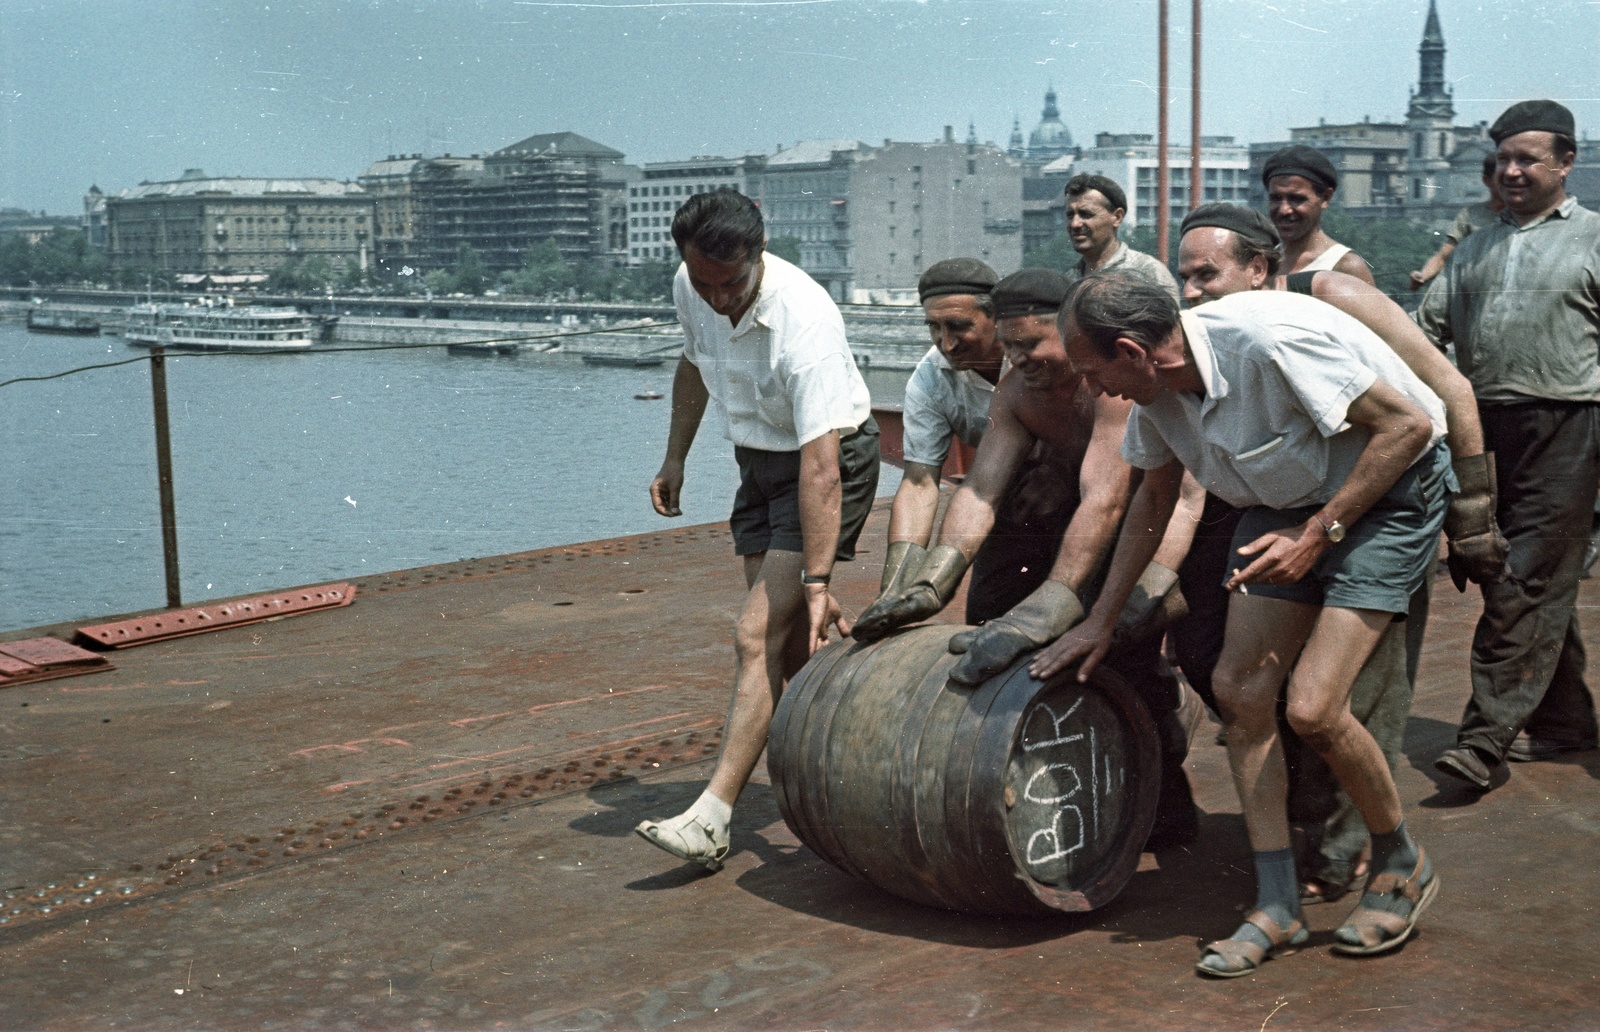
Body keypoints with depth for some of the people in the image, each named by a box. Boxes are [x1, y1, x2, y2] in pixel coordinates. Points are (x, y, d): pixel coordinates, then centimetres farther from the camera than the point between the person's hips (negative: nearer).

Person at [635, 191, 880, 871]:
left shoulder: (805, 319, -33)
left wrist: (818, 582, -41)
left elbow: (820, 463, -38)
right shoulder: (689, 289, -10)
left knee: (759, 635, -17)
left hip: (827, 465, -7)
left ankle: (710, 820, -17)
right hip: (757, 462, 7)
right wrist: (675, 457, 17)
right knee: (792, 647, 7)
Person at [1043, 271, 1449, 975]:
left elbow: (1407, 424, -25)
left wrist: (1320, 532, -24)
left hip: (1388, 491, -8)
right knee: (1239, 688, -2)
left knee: (1310, 706, -17)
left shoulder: (1270, 338, -32)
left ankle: (1402, 866, 11)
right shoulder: (1157, 388, -6)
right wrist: (1100, 621, 13)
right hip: (1287, 502, 8)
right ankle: (1277, 906, 10)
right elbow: (1152, 503, 12)